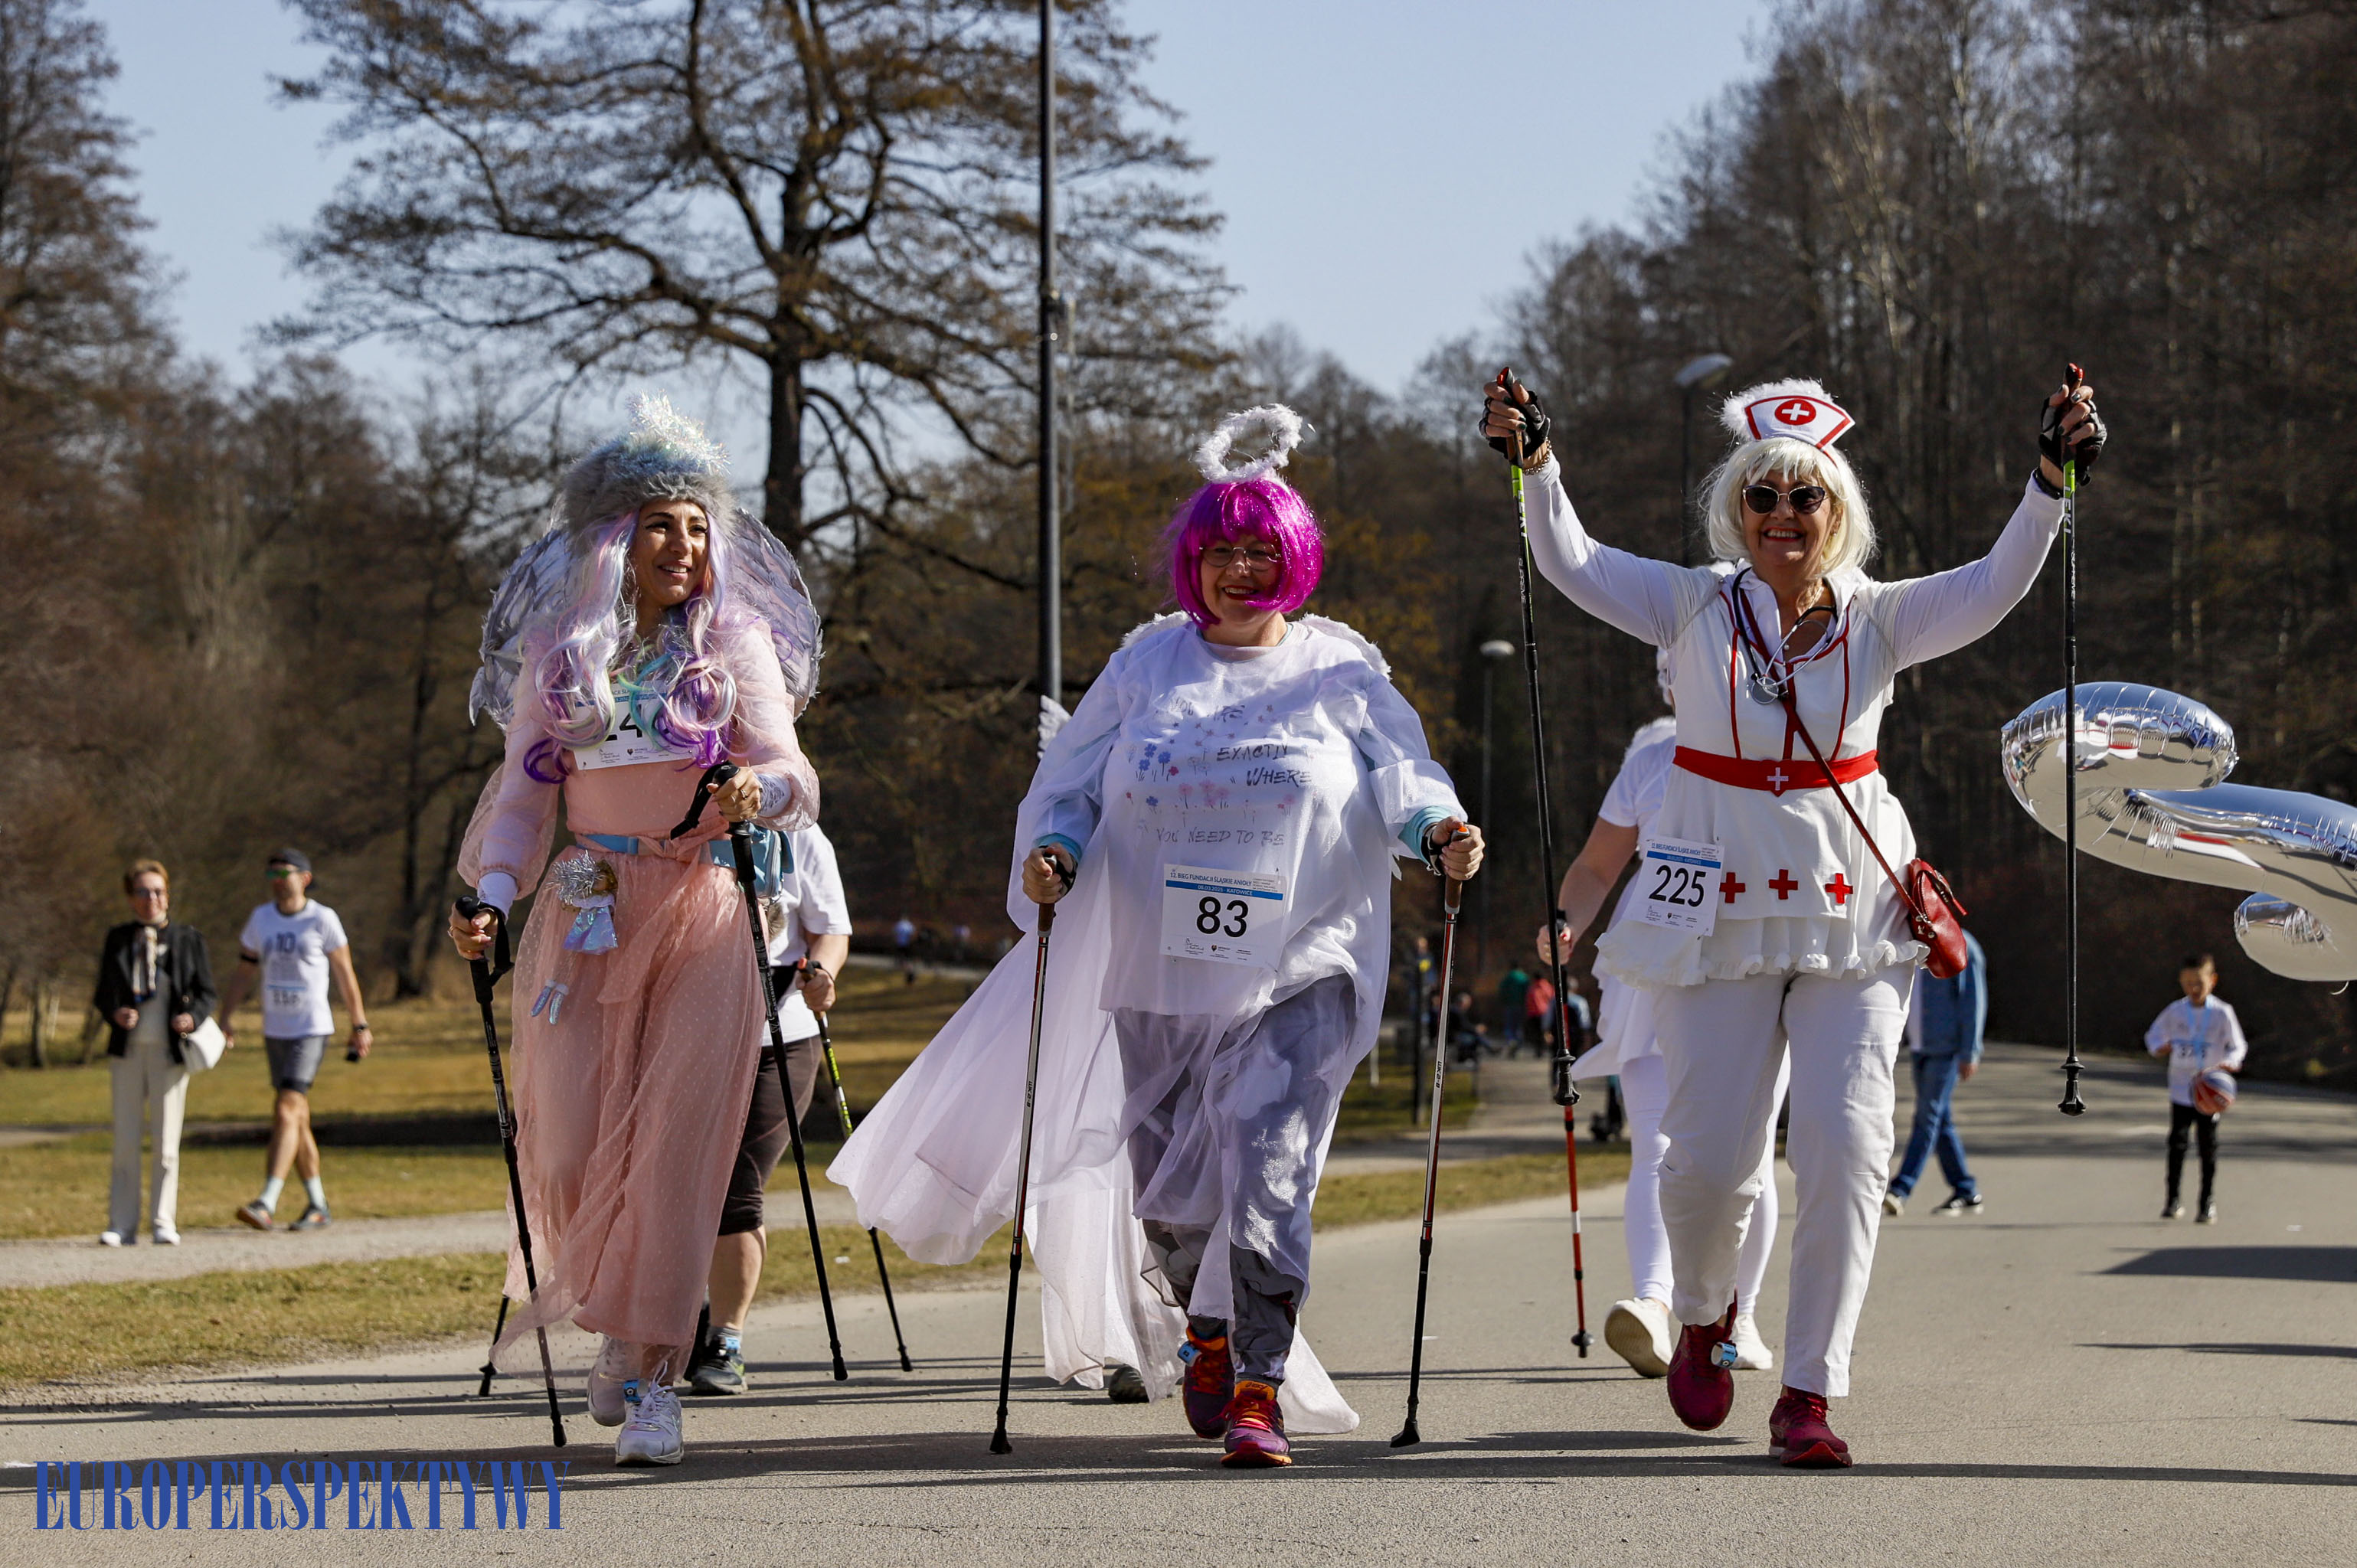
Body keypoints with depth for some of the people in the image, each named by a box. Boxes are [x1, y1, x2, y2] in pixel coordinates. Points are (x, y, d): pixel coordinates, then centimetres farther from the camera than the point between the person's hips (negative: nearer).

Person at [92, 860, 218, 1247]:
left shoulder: (189, 939, 5)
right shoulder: (117, 939, 9)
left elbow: (207, 992, 6)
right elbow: (103, 993, 10)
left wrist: (192, 1018, -14)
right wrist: (115, 1014, -12)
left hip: (170, 1051, -1)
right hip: (128, 1050, 1)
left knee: (166, 1142, 0)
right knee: (125, 1141, 2)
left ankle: (163, 1223, 7)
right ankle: (121, 1225, 6)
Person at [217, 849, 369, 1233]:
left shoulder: (323, 920, -7)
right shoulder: (260, 918, 6)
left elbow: (345, 975, 0)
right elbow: (244, 973, 10)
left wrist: (360, 1026, 3)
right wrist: (226, 1018, -1)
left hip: (312, 1031, -6)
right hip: (275, 1032, 6)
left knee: (286, 1111, -18)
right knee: (298, 1120, 11)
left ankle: (266, 1204, -25)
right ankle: (317, 1206, 20)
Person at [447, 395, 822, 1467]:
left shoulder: (738, 647, 4)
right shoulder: (558, 654, 8)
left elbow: (794, 778, -4)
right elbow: (524, 792, 8)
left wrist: (756, 791, -28)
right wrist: (493, 894, -9)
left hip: (702, 917, -1)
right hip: (587, 916, 1)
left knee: (677, 1142, -11)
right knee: (572, 1148, -3)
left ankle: (650, 1375, -8)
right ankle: (618, 1320, 25)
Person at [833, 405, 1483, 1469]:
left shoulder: (1341, 669, 6)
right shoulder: (1149, 662, 9)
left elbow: (1399, 773, 2)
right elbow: (1072, 776, 10)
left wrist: (1438, 832, -19)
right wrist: (1052, 849, -9)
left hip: (1295, 971, -2)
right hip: (1160, 973, 2)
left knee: (1265, 1167, -17)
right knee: (1169, 1182, 8)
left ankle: (1260, 1389, -16)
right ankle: (1209, 1332, 37)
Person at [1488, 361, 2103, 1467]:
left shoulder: (1879, 621, 1)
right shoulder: (1697, 607, 0)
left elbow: (1995, 587, -12)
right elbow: (1571, 563, -8)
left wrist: (2050, 480, -27)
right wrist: (1536, 464, -25)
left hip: (1851, 912, 0)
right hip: (1719, 910, 0)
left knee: (1846, 1153, -8)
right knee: (1709, 1157, 1)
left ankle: (1809, 1394, 0)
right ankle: (1702, 1315, 34)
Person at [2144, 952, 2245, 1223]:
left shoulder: (2222, 1013, -4)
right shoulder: (2175, 1011, 3)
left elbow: (2238, 1047, -1)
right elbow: (2153, 1035, 15)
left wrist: (2229, 1063, -23)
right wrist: (2159, 1047, -9)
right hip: (2181, 1089, 2)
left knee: (2208, 1147, 2)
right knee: (2177, 1142, -5)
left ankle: (2208, 1204, 10)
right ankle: (2174, 1200, 4)